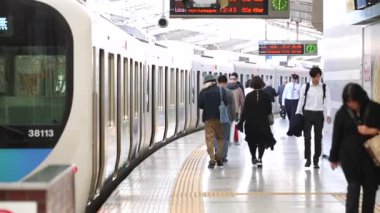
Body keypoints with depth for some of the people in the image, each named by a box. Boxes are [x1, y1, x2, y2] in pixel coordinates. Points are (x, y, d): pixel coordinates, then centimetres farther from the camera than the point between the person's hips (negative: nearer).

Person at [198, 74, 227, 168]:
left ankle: (212, 159, -5)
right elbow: (226, 103, -7)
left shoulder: (203, 92, -3)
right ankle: (218, 156, -1)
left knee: (209, 138, 2)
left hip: (208, 117, -1)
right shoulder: (221, 90, -2)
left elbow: (200, 105, -5)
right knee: (221, 137, 14)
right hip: (219, 117, 1)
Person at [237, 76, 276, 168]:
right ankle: (260, 158, -9)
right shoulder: (265, 96, -6)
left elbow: (245, 111, -9)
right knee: (262, 141, 7)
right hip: (263, 123, 0)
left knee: (252, 141, 18)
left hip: (250, 123, 0)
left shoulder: (249, 96, -9)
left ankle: (254, 158, 27)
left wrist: (241, 122, -4)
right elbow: (269, 110, 0)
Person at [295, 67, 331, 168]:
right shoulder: (305, 87, 0)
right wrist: (297, 114, 1)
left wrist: (328, 114, -15)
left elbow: (327, 101, -3)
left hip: (319, 114, 1)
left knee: (318, 137, 5)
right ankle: (308, 159, 9)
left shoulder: (325, 87, 1)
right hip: (307, 113, 0)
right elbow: (301, 101, 4)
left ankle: (316, 160, 13)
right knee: (307, 137, 0)